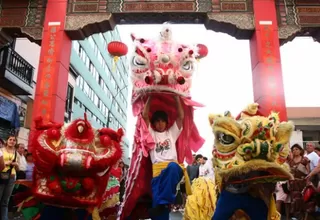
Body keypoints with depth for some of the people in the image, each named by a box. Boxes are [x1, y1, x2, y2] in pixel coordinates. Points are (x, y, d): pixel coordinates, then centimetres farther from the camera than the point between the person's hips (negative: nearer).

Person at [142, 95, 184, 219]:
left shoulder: (172, 132, 26)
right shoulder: (151, 133, 25)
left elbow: (181, 117, 18)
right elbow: (145, 116, 16)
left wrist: (176, 97, 16)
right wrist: (150, 97, 18)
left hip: (173, 166, 0)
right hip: (157, 167, 1)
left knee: (172, 167, -39)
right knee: (156, 195, -20)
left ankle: (165, 202, -33)